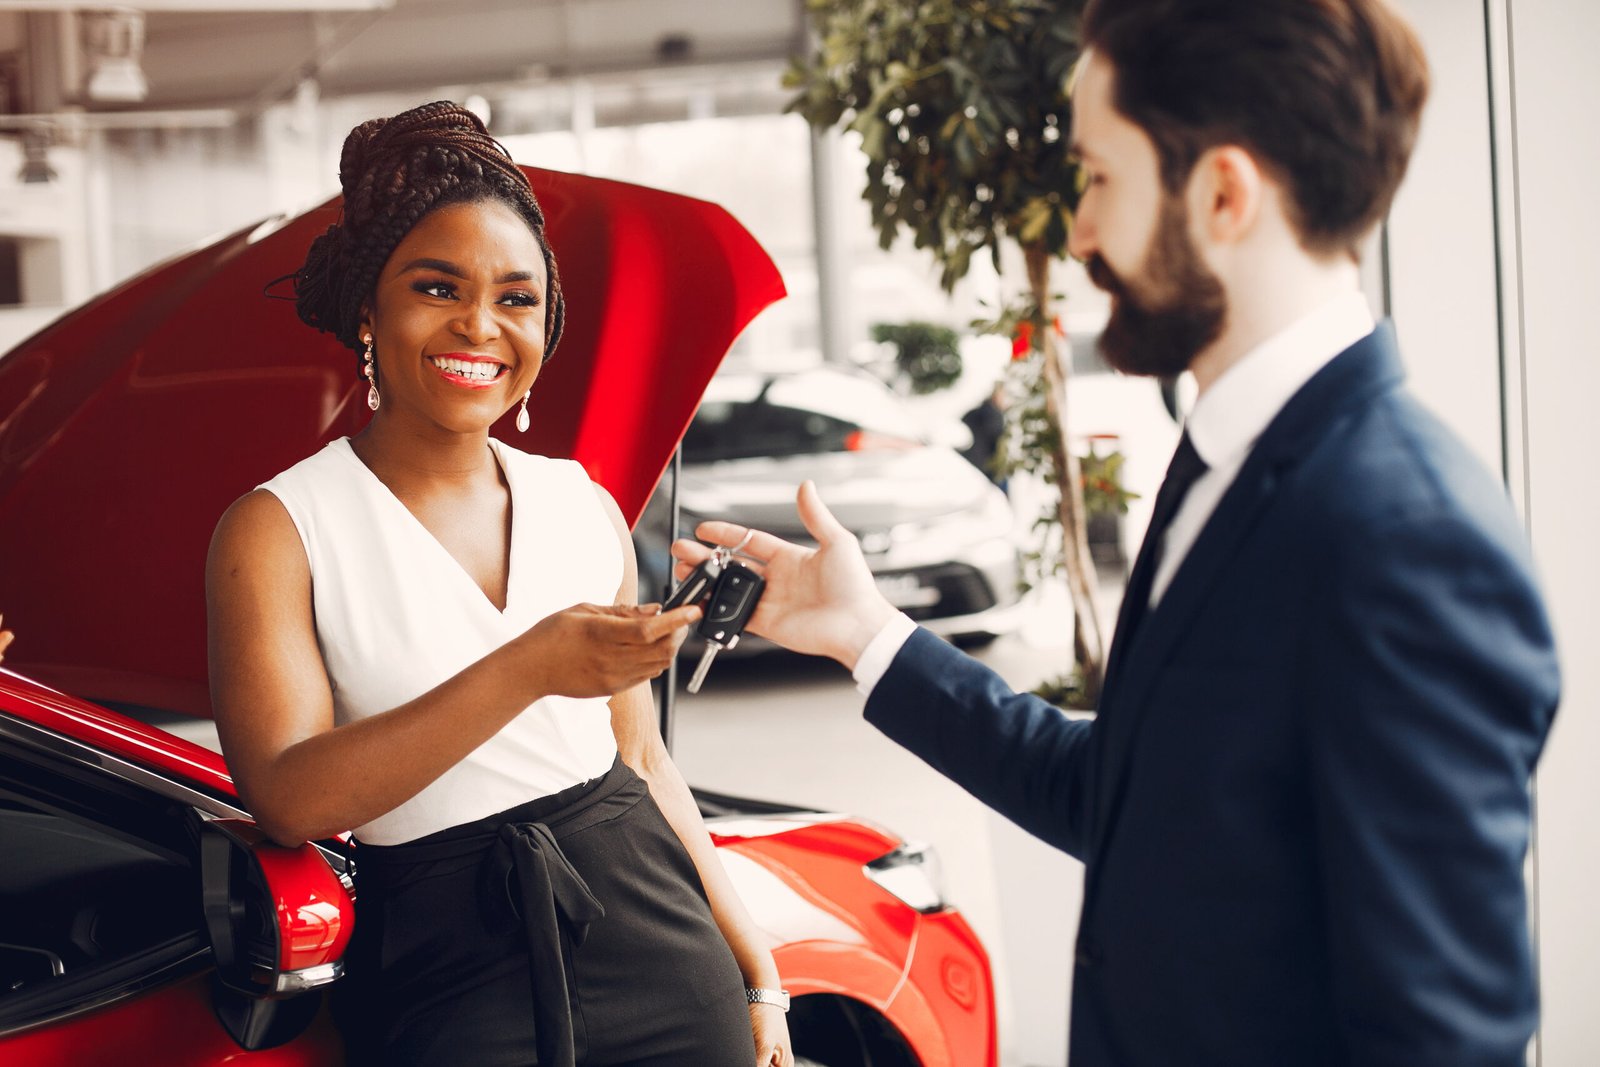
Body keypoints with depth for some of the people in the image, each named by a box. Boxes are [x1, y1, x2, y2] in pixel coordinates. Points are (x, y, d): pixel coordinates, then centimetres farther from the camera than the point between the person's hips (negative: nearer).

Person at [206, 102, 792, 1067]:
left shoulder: (587, 508, 8)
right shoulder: (278, 531, -5)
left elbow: (644, 762, 12)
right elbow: (292, 800, -17)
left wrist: (756, 973, 8)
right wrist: (529, 669, -24)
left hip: (657, 934, 4)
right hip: (455, 977, -4)